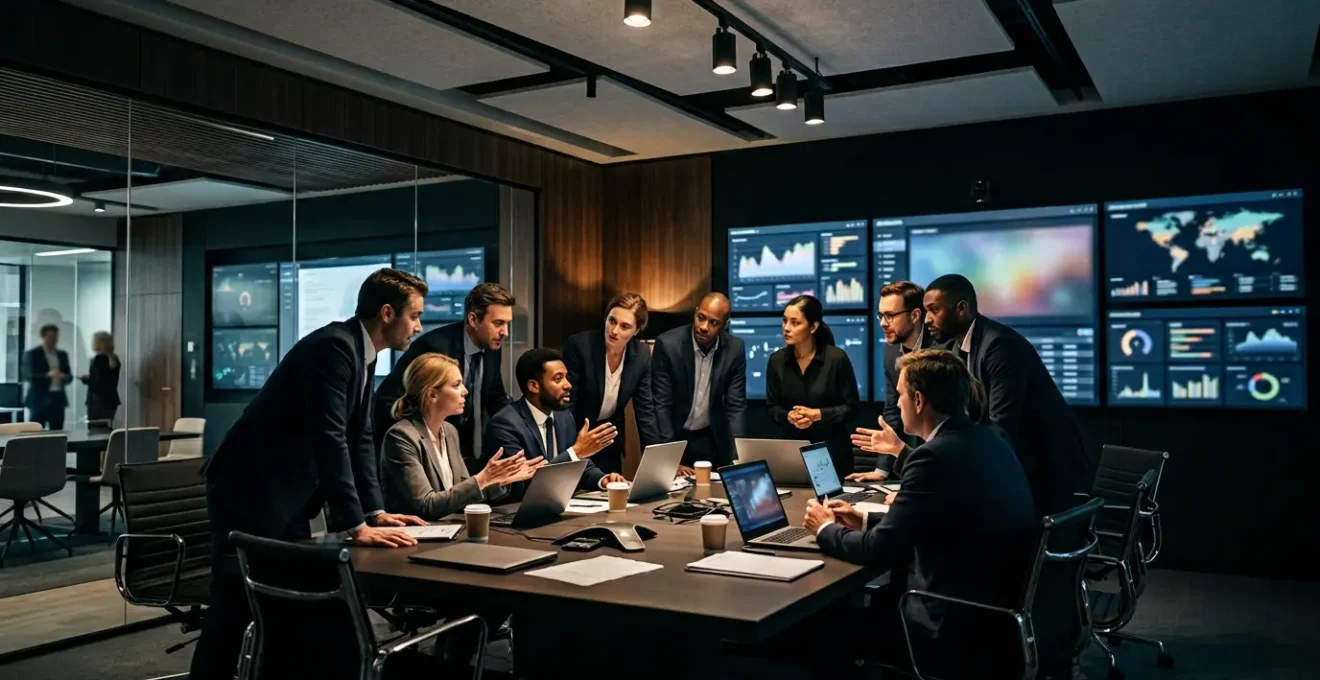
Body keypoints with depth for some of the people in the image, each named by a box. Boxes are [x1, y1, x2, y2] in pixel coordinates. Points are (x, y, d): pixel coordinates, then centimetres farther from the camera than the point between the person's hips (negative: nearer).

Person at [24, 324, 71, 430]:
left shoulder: (63, 354, 15)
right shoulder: (32, 354, -2)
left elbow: (69, 375, 14)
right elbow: (29, 376, -10)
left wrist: (65, 377, -9)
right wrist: (48, 375, -24)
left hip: (58, 398, 5)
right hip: (39, 399, -5)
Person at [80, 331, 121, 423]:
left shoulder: (99, 358, -12)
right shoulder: (114, 359, 10)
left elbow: (96, 382, -17)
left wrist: (86, 378, 0)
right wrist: (90, 377, 20)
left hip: (98, 400, -8)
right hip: (111, 399, 8)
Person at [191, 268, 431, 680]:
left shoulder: (362, 353, 8)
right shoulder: (334, 346, -21)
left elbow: (358, 440, 10)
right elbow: (329, 440, -27)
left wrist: (375, 511, 5)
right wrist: (355, 526, -26)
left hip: (285, 497, 10)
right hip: (251, 492, -10)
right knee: (234, 613, -3)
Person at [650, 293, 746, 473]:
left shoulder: (735, 349, -9)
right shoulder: (667, 344, -17)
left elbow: (736, 405, -5)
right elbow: (660, 404, -15)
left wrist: (736, 455, -15)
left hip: (714, 442, 2)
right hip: (674, 438, -2)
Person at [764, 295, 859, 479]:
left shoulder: (837, 358, -10)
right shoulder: (776, 360, 0)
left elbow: (851, 408, -6)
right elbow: (771, 407, 6)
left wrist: (817, 414, -19)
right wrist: (788, 416, -14)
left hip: (832, 449, -2)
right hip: (791, 448, 3)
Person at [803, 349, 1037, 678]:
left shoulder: (938, 455, -22)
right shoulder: (983, 441, 6)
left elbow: (881, 550, -17)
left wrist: (827, 529, 0)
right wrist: (865, 521, 17)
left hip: (962, 626, -8)